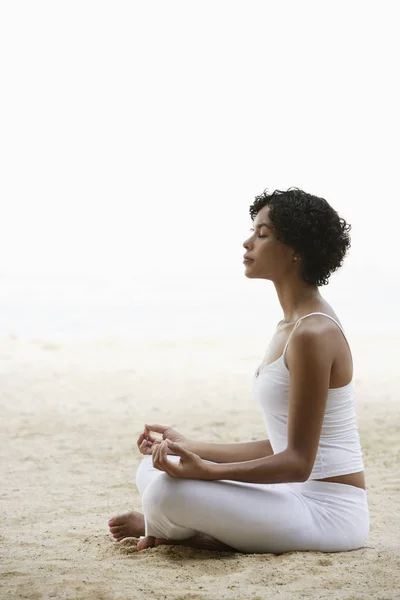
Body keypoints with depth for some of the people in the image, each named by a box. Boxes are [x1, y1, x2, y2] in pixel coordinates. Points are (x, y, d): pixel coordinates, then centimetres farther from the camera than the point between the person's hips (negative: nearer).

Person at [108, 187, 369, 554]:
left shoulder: (313, 334, -19)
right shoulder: (292, 326, 12)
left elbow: (298, 462, -21)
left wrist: (205, 470, -31)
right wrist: (190, 448, 16)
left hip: (329, 510, -10)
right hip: (299, 497, 10)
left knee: (168, 491, -24)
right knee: (152, 471, 14)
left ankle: (158, 528, 7)